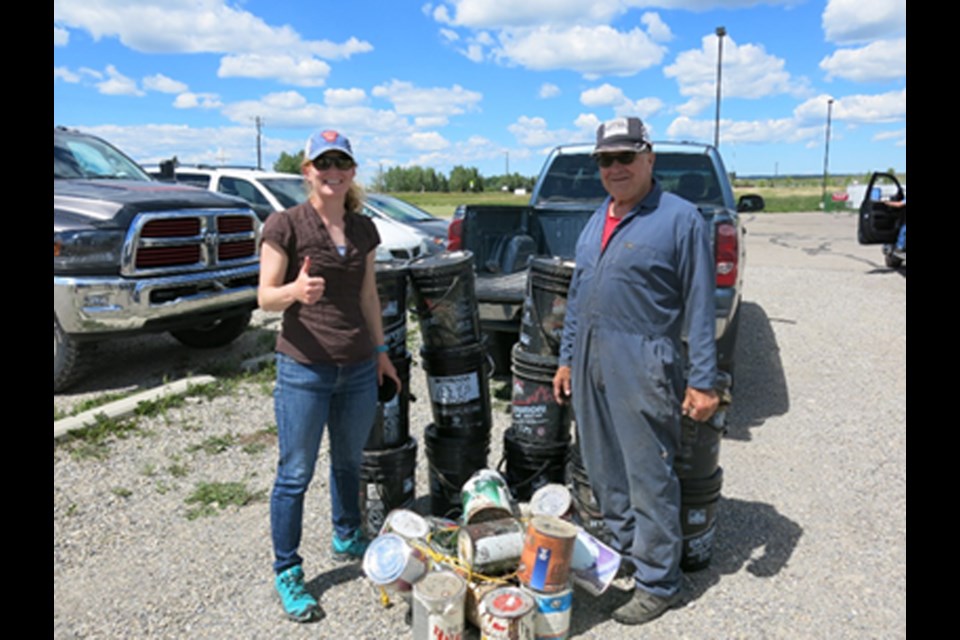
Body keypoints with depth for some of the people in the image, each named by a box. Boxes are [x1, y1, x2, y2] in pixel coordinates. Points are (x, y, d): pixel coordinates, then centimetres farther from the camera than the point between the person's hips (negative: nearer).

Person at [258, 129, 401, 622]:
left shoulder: (363, 229, 8)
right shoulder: (286, 225, -8)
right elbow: (265, 297, -9)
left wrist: (380, 349, 16)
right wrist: (295, 290, -30)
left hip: (358, 368, 5)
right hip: (304, 368, -5)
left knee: (349, 461, 19)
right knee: (295, 474, 4)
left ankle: (347, 539, 42)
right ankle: (287, 574, 20)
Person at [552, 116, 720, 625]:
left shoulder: (680, 219, -6)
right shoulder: (595, 221, 15)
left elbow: (700, 306, -8)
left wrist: (702, 381, -10)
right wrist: (566, 358, 17)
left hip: (641, 367, -7)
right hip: (590, 363, 7)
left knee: (649, 477, 1)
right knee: (604, 471, 16)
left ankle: (657, 583, 17)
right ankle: (623, 553, 35)